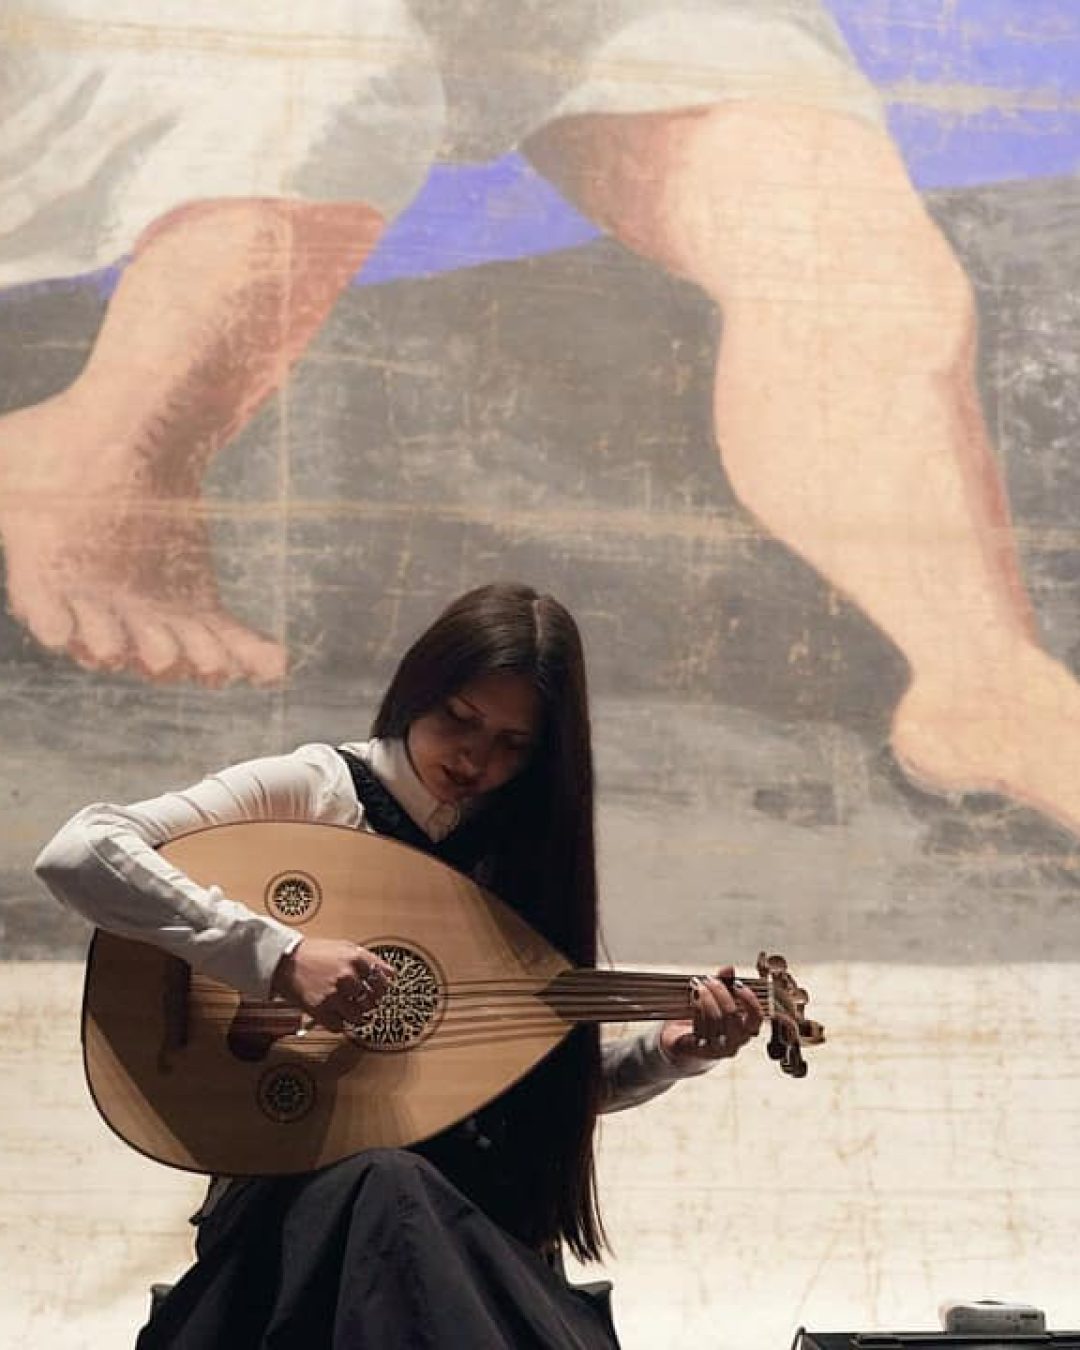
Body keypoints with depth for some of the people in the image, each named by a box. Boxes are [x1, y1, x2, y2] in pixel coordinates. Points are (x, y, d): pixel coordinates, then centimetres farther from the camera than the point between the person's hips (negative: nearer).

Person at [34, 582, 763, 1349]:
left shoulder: (523, 853, 11)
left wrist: (671, 1052, -4)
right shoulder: (313, 789, -3)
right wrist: (279, 956, -25)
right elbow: (78, 855, -18)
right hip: (302, 1193, -3)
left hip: (468, 1209, 3)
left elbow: (558, 1083, 16)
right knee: (386, 1188, -37)